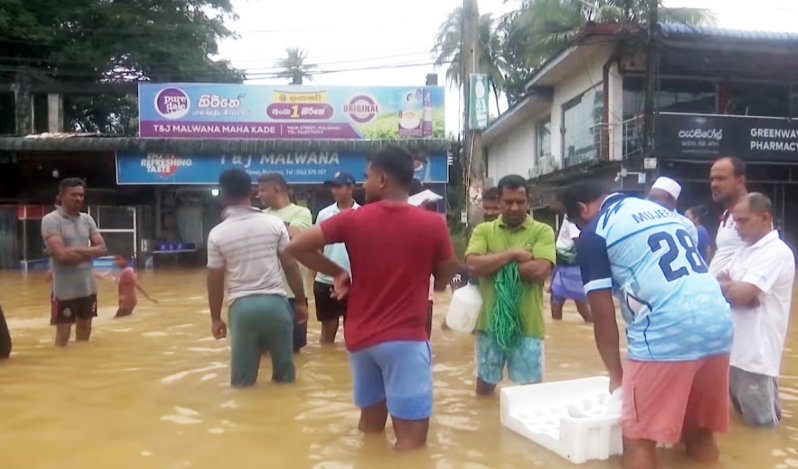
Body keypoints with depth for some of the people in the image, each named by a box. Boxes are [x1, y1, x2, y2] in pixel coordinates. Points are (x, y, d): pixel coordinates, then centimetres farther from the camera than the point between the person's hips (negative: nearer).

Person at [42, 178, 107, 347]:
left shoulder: (87, 219, 8)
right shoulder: (51, 220, -11)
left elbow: (102, 249, 2)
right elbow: (63, 255, -22)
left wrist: (77, 250, -13)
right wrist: (88, 252, -7)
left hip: (88, 287, 6)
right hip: (65, 289, -6)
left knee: (84, 331, 16)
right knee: (63, 335, 3)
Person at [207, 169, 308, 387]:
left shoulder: (217, 233, -1)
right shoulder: (274, 223, -2)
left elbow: (215, 281, 4)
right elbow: (291, 266, 0)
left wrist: (215, 318, 15)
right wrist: (301, 301, 10)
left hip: (242, 306, 0)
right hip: (275, 302, 0)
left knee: (242, 380, 12)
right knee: (284, 374, 16)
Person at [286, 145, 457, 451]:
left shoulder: (353, 220, -4)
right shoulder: (433, 224, -7)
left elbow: (296, 246, -2)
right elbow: (444, 280, 5)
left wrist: (336, 272, 7)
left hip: (360, 337, 4)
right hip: (406, 338, -3)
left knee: (370, 420, 21)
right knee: (411, 435, 1)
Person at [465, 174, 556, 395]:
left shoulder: (542, 231, -3)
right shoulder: (483, 230, 3)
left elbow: (540, 270, -18)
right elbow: (473, 264, -13)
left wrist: (493, 263, -12)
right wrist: (512, 254, -17)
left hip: (527, 325, -2)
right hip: (489, 322, 3)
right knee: (484, 387, 19)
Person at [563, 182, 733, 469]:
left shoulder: (594, 233, 2)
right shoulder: (661, 210, 24)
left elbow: (603, 316, 0)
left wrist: (616, 373, 14)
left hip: (667, 334, -8)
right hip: (719, 327, 8)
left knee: (639, 439, 7)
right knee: (699, 433, 21)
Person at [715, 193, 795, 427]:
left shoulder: (777, 252, -14)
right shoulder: (745, 250, 15)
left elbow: (741, 294, -23)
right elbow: (721, 281, 12)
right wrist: (729, 287, -10)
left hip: (756, 356, -9)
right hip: (736, 351, 9)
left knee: (763, 426, 2)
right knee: (744, 421, 19)